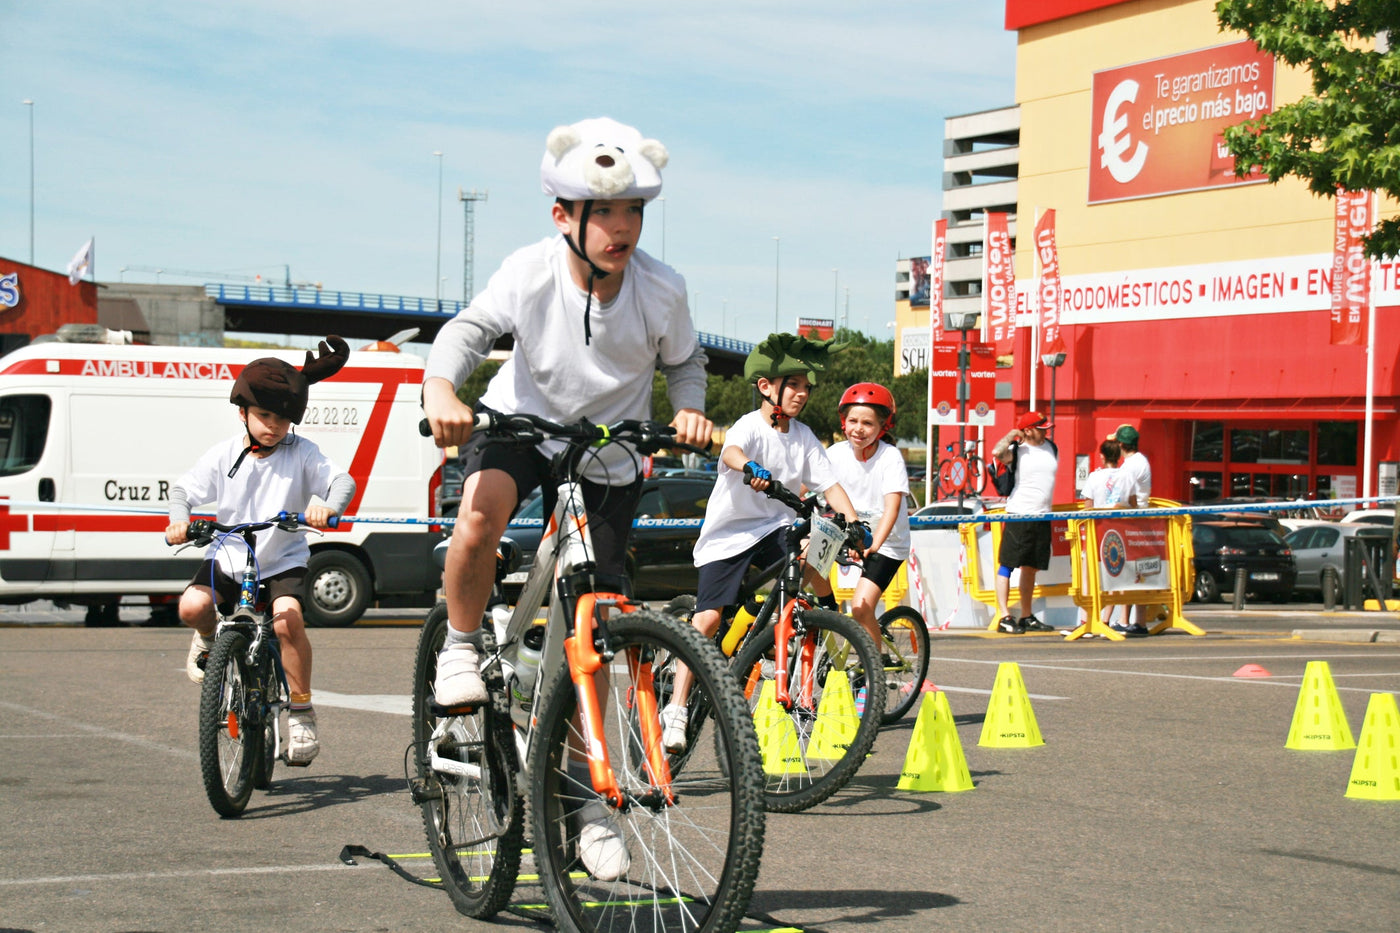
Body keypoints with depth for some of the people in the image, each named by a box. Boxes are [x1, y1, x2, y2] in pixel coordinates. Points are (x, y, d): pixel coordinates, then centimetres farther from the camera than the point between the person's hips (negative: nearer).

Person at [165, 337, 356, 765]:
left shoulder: (302, 454, -7)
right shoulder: (224, 455, -2)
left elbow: (342, 480, -17)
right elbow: (183, 489, 3)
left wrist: (328, 506, -40)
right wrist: (179, 519, -18)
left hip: (283, 560, -2)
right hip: (229, 556, 2)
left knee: (287, 618, -30)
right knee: (191, 606, -24)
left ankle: (301, 713, -16)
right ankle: (211, 639, 16)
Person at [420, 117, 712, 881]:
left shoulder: (661, 290, -20)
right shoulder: (531, 272, -24)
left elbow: (683, 361, -3)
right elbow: (470, 328, -21)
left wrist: (689, 410, -23)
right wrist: (440, 386, -41)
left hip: (608, 459, 1)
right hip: (520, 422, -1)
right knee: (482, 505, -38)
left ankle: (587, 792, 18)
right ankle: (461, 648, -11)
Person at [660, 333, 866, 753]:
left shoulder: (804, 437, 3)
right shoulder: (750, 427, -15)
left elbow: (829, 484, -1)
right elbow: (731, 451, -37)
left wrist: (854, 524, -17)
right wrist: (751, 467, -60)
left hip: (775, 528, 5)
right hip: (729, 532, -5)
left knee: (812, 570, -25)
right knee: (708, 619, -15)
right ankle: (676, 710, -11)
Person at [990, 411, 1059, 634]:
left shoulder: (1051, 447, 12)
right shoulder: (1017, 451, -7)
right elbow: (997, 452, -28)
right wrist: (1012, 435, -12)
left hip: (1042, 516, 7)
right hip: (1018, 515, -7)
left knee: (1031, 567, 12)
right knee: (1008, 564, -6)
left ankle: (1026, 617, 19)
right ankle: (1005, 618, -7)